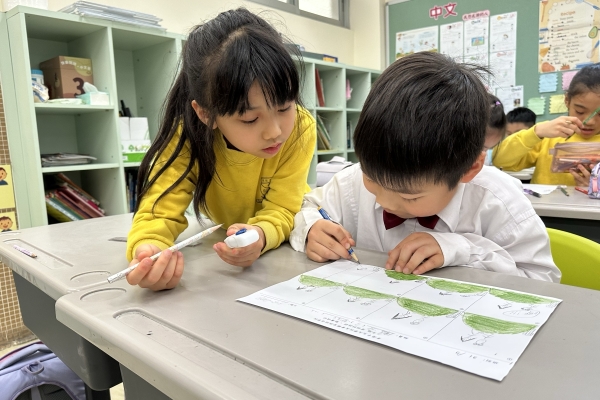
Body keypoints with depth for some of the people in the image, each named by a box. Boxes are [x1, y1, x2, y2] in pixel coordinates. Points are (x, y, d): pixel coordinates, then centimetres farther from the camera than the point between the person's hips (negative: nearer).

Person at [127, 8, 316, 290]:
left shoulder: (301, 128, -31)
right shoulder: (188, 134, -30)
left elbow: (281, 210, -29)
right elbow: (160, 211, -31)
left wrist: (261, 234, -52)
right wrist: (149, 250, -55)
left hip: (288, 240, -2)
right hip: (224, 239, 3)